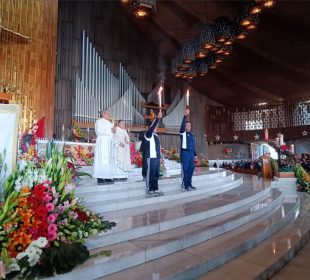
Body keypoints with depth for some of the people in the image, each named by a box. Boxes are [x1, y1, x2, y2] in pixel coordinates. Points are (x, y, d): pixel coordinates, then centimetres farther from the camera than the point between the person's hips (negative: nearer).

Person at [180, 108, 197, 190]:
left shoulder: (191, 135, 19)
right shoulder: (183, 132, 1)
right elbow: (182, 125, -17)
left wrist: (195, 154, 16)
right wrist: (185, 116, -26)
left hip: (191, 153, 6)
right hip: (185, 152, -6)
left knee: (191, 169, 7)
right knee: (185, 169, -5)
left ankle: (189, 184, 16)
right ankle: (184, 184, 1)